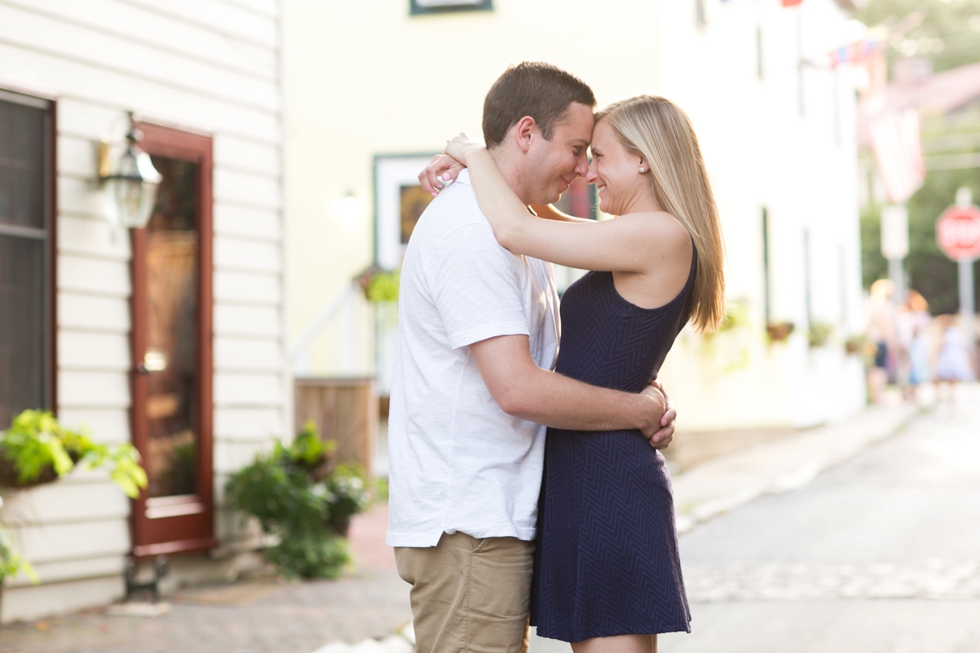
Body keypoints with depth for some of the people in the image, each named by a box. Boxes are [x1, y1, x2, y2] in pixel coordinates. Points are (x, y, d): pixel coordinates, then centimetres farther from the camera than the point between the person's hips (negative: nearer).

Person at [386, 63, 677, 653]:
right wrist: (641, 410, -11)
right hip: (466, 526, -10)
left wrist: (646, 410, 3)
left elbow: (545, 367, 22)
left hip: (500, 515, 10)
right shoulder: (469, 228, -16)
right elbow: (518, 388, -24)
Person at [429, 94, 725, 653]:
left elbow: (516, 230, -18)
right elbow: (539, 214, 27)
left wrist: (475, 154, -1)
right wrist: (467, 169, 11)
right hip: (584, 480, 10)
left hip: (606, 480, -10)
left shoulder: (663, 235, -13)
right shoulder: (650, 241, 16)